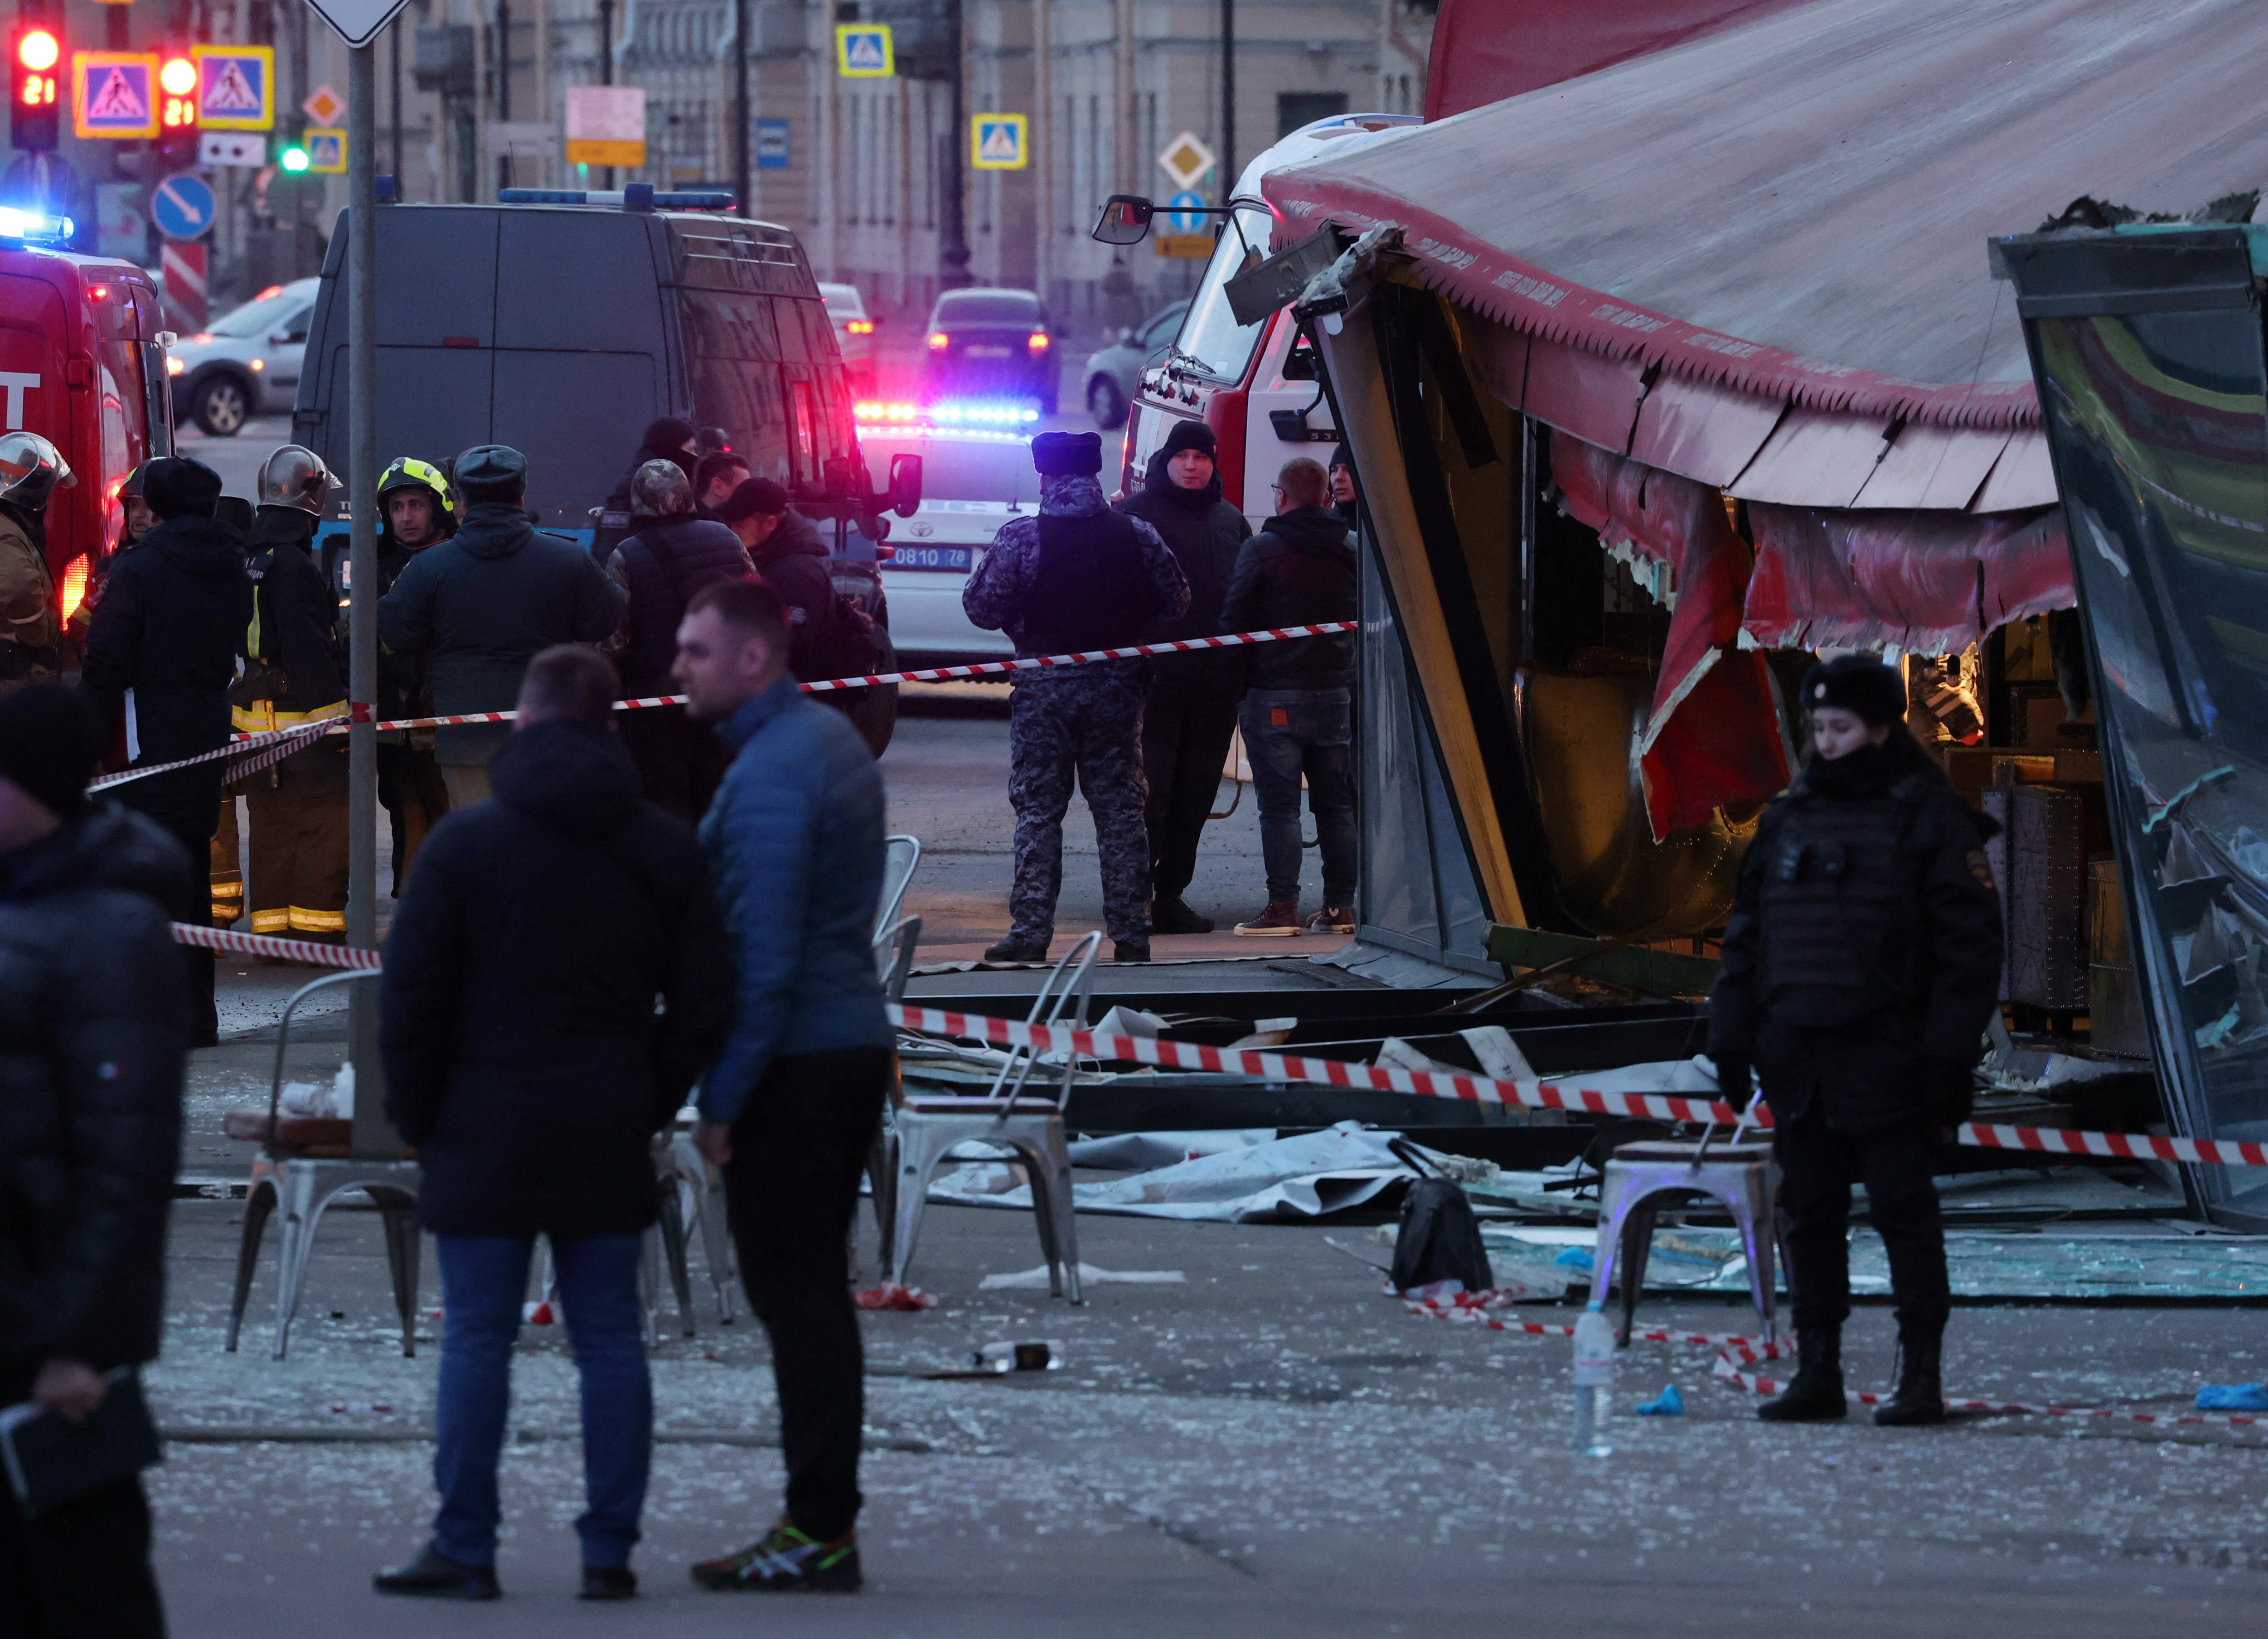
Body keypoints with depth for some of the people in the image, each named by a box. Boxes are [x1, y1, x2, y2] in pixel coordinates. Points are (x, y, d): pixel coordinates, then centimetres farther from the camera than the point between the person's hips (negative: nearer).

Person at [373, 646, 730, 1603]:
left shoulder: (466, 844, -7)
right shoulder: (665, 851, 4)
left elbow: (411, 996, -7)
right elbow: (703, 1004, 5)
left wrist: (417, 1117, 4)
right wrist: (649, 1107, 13)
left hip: (487, 1131, -3)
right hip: (608, 1140, 3)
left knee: (476, 1342, 1)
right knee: (609, 1338, 7)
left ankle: (466, 1551, 1)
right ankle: (609, 1551, 7)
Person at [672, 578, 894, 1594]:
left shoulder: (770, 774, -17)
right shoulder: (834, 741, 14)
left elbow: (762, 951, -20)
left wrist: (722, 1098, -16)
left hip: (792, 1058, -10)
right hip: (855, 1043, 10)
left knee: (795, 1297, -7)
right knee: (816, 1293, 14)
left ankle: (819, 1533, -7)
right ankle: (825, 1520, 17)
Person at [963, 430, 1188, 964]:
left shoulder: (1020, 537, -10)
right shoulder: (1136, 536, -2)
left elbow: (981, 607, -9)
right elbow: (1176, 602, 2)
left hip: (1043, 685, -2)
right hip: (1116, 684, 2)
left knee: (1038, 810, 3)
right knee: (1120, 809, 8)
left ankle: (1030, 933, -2)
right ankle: (1130, 933, 7)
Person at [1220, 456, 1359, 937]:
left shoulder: (1262, 549, -8)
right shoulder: (1352, 550, 5)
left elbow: (1234, 617, -9)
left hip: (1276, 696, -4)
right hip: (1338, 693, 4)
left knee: (1279, 805, -3)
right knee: (1336, 804, 9)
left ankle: (1283, 906, -6)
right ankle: (1340, 906, 9)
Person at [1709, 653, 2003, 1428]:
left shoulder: (1930, 821, -5)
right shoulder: (1788, 819, 12)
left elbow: (1970, 946, -9)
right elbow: (1747, 936, 16)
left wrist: (1951, 1058, -14)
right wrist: (1730, 1041, 9)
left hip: (1886, 1064, -6)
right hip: (1799, 1064, 6)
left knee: (1903, 1213, -2)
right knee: (1809, 1218, 7)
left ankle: (1921, 1379, 2)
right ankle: (1817, 1375, 13)